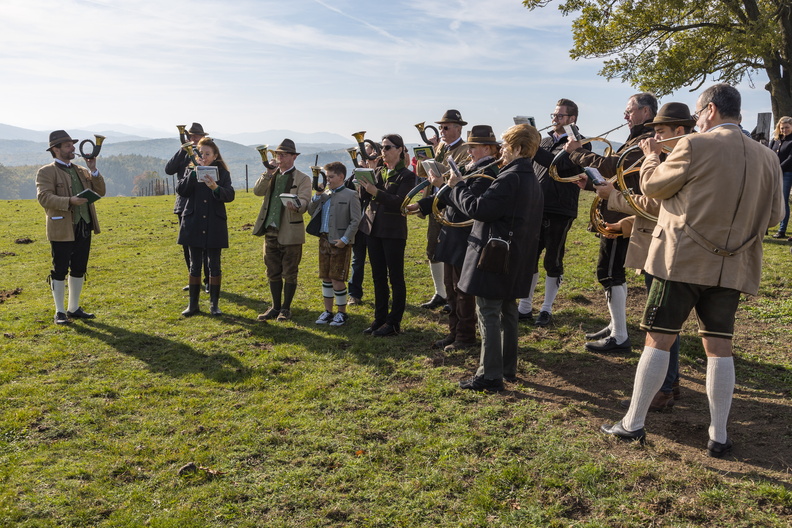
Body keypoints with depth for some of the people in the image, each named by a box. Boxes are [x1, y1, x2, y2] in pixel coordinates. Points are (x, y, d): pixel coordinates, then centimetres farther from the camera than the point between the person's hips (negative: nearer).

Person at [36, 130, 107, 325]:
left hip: (84, 228, 6)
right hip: (62, 230, -6)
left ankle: (74, 308, 23)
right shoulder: (46, 172, -4)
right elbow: (44, 197, -16)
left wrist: (93, 170, -2)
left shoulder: (81, 171, 16)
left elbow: (100, 192, 9)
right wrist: (69, 201, -27)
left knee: (79, 270, 12)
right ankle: (60, 312, 11)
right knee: (60, 271, 1)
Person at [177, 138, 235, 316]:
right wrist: (195, 172, -17)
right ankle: (193, 304, 16)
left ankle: (214, 304, 14)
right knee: (195, 265, 7)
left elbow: (230, 195, -11)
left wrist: (216, 188, -29)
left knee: (214, 265, 4)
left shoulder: (222, 173, 2)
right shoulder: (192, 171, 7)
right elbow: (180, 190, -9)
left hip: (214, 226, -1)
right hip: (193, 224, 1)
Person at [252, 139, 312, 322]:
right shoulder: (271, 176, 13)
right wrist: (268, 173, -11)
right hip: (270, 232, 6)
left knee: (289, 274, 4)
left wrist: (296, 205, -39)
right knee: (273, 273, 13)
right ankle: (275, 307, 25)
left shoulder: (302, 178, -5)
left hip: (290, 233, -5)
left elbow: (304, 203, -17)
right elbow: (257, 191, -2)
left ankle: (286, 309, 16)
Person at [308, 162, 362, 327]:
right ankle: (328, 311, 22)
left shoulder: (350, 195, -7)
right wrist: (317, 196, -2)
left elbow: (355, 221, -11)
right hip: (324, 240, 6)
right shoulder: (325, 194, 12)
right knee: (326, 278, 11)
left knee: (337, 279, -3)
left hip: (340, 242, -6)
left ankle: (342, 312, 12)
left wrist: (345, 239, -17)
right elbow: (311, 212, 10)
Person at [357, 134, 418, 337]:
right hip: (373, 228, 7)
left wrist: (376, 192, -28)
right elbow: (364, 195, 5)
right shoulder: (379, 172, 12)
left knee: (395, 278, 1)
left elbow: (398, 202, -18)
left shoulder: (407, 175, -6)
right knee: (378, 277, 12)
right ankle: (379, 318, 22)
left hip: (393, 231, -7)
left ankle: (394, 323, 9)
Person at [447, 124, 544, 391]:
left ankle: (490, 375, 0)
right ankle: (507, 368, 27)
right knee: (507, 310, 17)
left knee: (488, 314, -4)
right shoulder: (532, 179, 13)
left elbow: (479, 209, -22)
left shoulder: (510, 177, -18)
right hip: (516, 258, 10)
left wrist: (457, 187, -9)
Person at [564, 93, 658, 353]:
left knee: (610, 272, -8)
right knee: (613, 271, 17)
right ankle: (615, 326, 28)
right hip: (619, 212, 11)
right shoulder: (640, 139, 19)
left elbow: (611, 166, -26)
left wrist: (577, 152, -16)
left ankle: (619, 338, -2)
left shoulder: (645, 140, -17)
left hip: (623, 216, -11)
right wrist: (590, 182, 7)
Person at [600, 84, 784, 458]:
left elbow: (653, 187, -1)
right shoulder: (768, 159, 7)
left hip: (683, 259, -5)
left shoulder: (695, 147, -10)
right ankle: (719, 436, 17)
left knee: (658, 340, 3)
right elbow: (773, 216, 12)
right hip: (733, 267, 5)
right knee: (719, 346, 10)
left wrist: (651, 157, 17)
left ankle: (633, 424, 11)